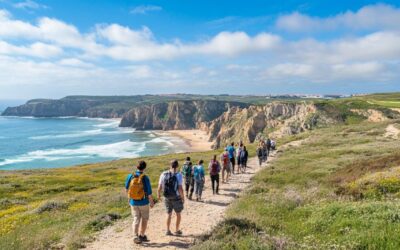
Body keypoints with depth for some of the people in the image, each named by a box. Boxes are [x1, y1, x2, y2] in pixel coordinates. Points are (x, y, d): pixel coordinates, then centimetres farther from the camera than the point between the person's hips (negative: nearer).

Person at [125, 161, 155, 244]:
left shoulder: (130, 176, -9)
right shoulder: (145, 178, -20)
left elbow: (127, 188, 7)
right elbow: (149, 192, -15)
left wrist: (129, 196, 26)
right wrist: (151, 202, 0)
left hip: (133, 202, 3)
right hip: (143, 202, -3)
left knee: (136, 219, 11)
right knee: (144, 219, 17)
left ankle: (136, 236, -6)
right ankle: (142, 235, 24)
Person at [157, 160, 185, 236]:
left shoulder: (163, 174, -6)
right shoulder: (178, 175, -17)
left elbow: (160, 187, -2)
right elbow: (180, 188, -20)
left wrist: (159, 194, 16)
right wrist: (183, 198, -6)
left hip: (167, 198, 3)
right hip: (176, 197, -3)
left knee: (169, 214, 20)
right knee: (178, 214, 18)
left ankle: (168, 230, 22)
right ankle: (177, 230, 24)